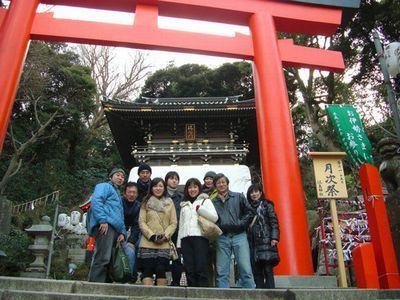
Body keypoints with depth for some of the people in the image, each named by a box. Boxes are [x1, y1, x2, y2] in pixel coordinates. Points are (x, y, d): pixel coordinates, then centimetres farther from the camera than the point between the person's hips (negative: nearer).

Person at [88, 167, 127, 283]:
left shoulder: (118, 194, 35)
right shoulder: (105, 186, 10)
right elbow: (96, 201, -10)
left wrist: (122, 232, 18)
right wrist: (102, 220, -20)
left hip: (114, 229, 9)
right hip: (105, 226, -9)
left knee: (108, 260, 4)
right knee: (103, 258, -18)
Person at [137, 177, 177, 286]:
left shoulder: (170, 203, 12)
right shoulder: (146, 203, 9)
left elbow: (173, 223, 8)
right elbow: (141, 222, 2)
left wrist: (165, 236, -8)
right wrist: (152, 236, -10)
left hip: (164, 244, 1)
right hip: (147, 243, 0)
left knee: (161, 270, -6)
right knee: (148, 270, -5)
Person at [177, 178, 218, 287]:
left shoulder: (205, 201, 12)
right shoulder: (184, 205, 25)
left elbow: (215, 218, -1)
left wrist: (200, 208, -9)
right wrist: (179, 243, 13)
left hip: (200, 237, -4)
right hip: (185, 238, 4)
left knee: (201, 269, -10)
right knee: (189, 270, 1)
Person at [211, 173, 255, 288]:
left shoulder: (238, 197, 12)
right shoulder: (213, 202, 13)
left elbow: (249, 212, 7)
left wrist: (241, 224, -4)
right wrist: (218, 227, -8)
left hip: (239, 236, -1)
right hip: (222, 238, 1)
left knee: (246, 270, -6)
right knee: (221, 272, 2)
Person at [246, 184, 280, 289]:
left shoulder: (267, 205, 9)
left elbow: (274, 222, 1)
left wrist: (274, 238, -10)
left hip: (266, 240, -4)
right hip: (253, 242, 4)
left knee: (268, 269, -11)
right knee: (256, 271, 3)